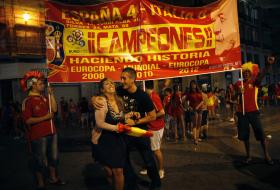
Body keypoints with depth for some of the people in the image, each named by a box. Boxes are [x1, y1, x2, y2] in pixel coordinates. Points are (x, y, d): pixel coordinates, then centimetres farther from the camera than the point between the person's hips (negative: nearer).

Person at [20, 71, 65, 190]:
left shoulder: (44, 98, 8)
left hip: (51, 133, 7)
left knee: (53, 157, 19)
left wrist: (51, 94, -1)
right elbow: (28, 120, -20)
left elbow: (54, 109, 4)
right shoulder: (27, 101, -14)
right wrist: (45, 117, -18)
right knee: (40, 160, 7)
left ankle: (53, 178, 36)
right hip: (38, 136, -7)